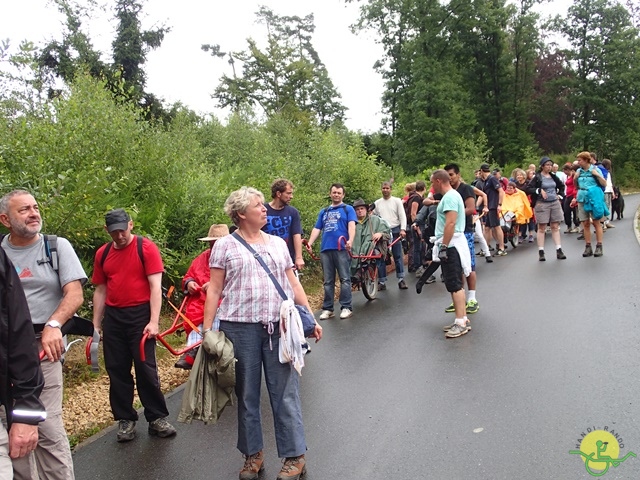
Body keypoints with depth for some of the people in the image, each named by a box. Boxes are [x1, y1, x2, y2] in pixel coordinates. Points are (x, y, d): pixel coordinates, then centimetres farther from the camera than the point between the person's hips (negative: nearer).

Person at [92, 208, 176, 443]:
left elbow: (155, 286, -10)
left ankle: (157, 418, 11)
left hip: (140, 314, -4)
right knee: (117, 370, 8)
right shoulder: (102, 254, 9)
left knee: (146, 369, -2)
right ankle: (125, 419, 21)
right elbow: (100, 291, 14)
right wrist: (96, 325, 12)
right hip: (113, 317, 4)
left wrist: (154, 321, -17)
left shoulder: (146, 248, -6)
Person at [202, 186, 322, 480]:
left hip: (279, 326, 2)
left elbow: (293, 284, 14)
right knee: (246, 393, 9)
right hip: (240, 327, -1)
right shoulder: (225, 246, 4)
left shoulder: (277, 243, 13)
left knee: (285, 393, 3)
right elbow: (214, 290, 2)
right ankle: (253, 455, 25)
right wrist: (207, 329, -4)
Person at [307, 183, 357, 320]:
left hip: (341, 249, -4)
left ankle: (346, 307, 2)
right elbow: (317, 229, 17)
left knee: (345, 279, -3)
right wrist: (310, 243, 1)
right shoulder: (323, 212, 21)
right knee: (328, 281, 8)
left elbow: (351, 226, -6)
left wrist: (350, 240, -24)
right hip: (325, 249, 4)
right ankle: (327, 308, 13)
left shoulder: (348, 209, 9)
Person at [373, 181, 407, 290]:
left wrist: (403, 229, -14)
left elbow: (402, 216, -2)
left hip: (395, 231, -2)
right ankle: (382, 282, 8)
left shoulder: (397, 201, 4)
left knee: (398, 256, -1)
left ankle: (401, 279, 4)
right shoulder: (377, 203, 12)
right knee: (380, 257, 2)